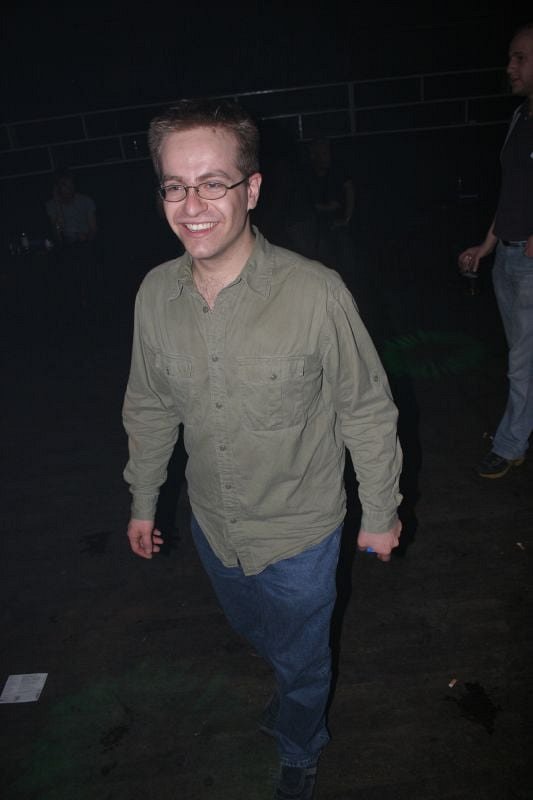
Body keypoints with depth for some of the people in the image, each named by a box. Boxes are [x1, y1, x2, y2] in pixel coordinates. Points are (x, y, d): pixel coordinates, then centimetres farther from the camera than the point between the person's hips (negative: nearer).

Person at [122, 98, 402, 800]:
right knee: (257, 635, 33)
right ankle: (295, 684, 70)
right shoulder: (155, 294, -13)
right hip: (213, 527, 5)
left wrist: (381, 513, -5)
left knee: (301, 662, 22)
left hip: (300, 532, -4)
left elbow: (368, 412, -15)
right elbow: (149, 406, 2)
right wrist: (143, 499, 11)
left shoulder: (316, 294, -28)